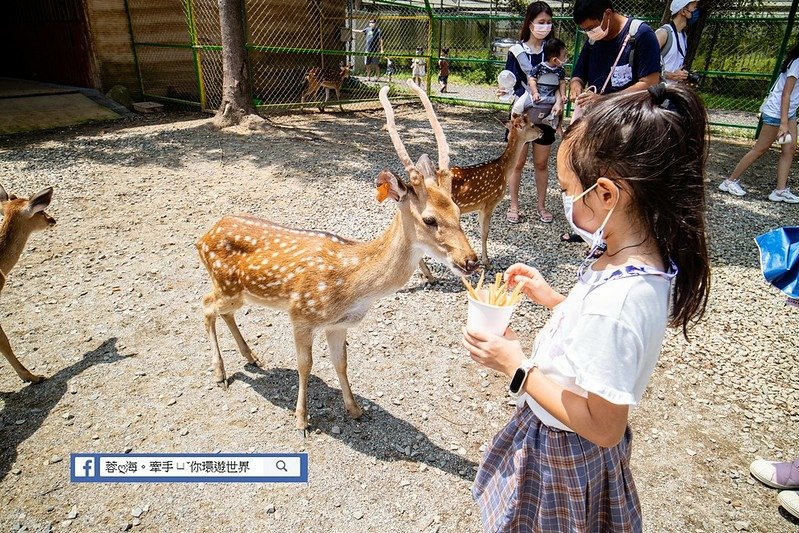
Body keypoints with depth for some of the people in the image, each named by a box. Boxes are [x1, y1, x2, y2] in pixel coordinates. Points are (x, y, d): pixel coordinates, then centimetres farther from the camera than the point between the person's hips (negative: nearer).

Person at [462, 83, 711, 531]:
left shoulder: (615, 303, -38)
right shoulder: (647, 261, -10)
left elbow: (604, 427, -29)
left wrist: (517, 367, -25)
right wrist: (551, 298, 2)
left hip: (565, 457, -7)